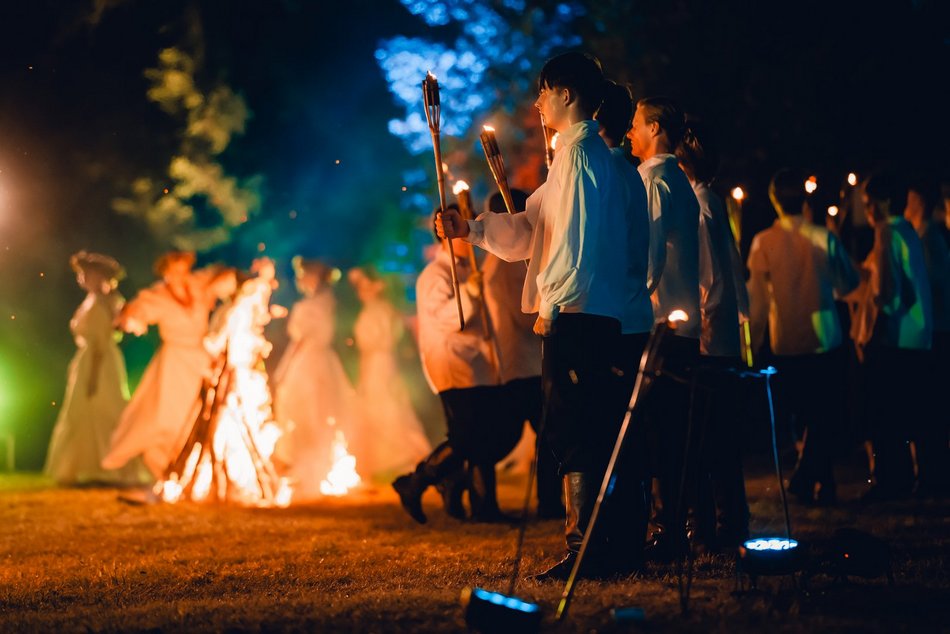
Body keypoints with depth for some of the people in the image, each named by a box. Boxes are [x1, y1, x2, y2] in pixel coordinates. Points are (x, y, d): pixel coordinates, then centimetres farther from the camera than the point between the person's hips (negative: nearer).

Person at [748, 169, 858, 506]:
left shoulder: (763, 242, -7)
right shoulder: (824, 238, -6)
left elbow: (757, 298, -5)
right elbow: (847, 285, 7)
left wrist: (753, 343, 4)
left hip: (785, 343, 1)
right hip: (824, 341, -1)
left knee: (807, 417, 15)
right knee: (825, 417, 9)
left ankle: (820, 483, 16)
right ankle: (808, 478, -1)